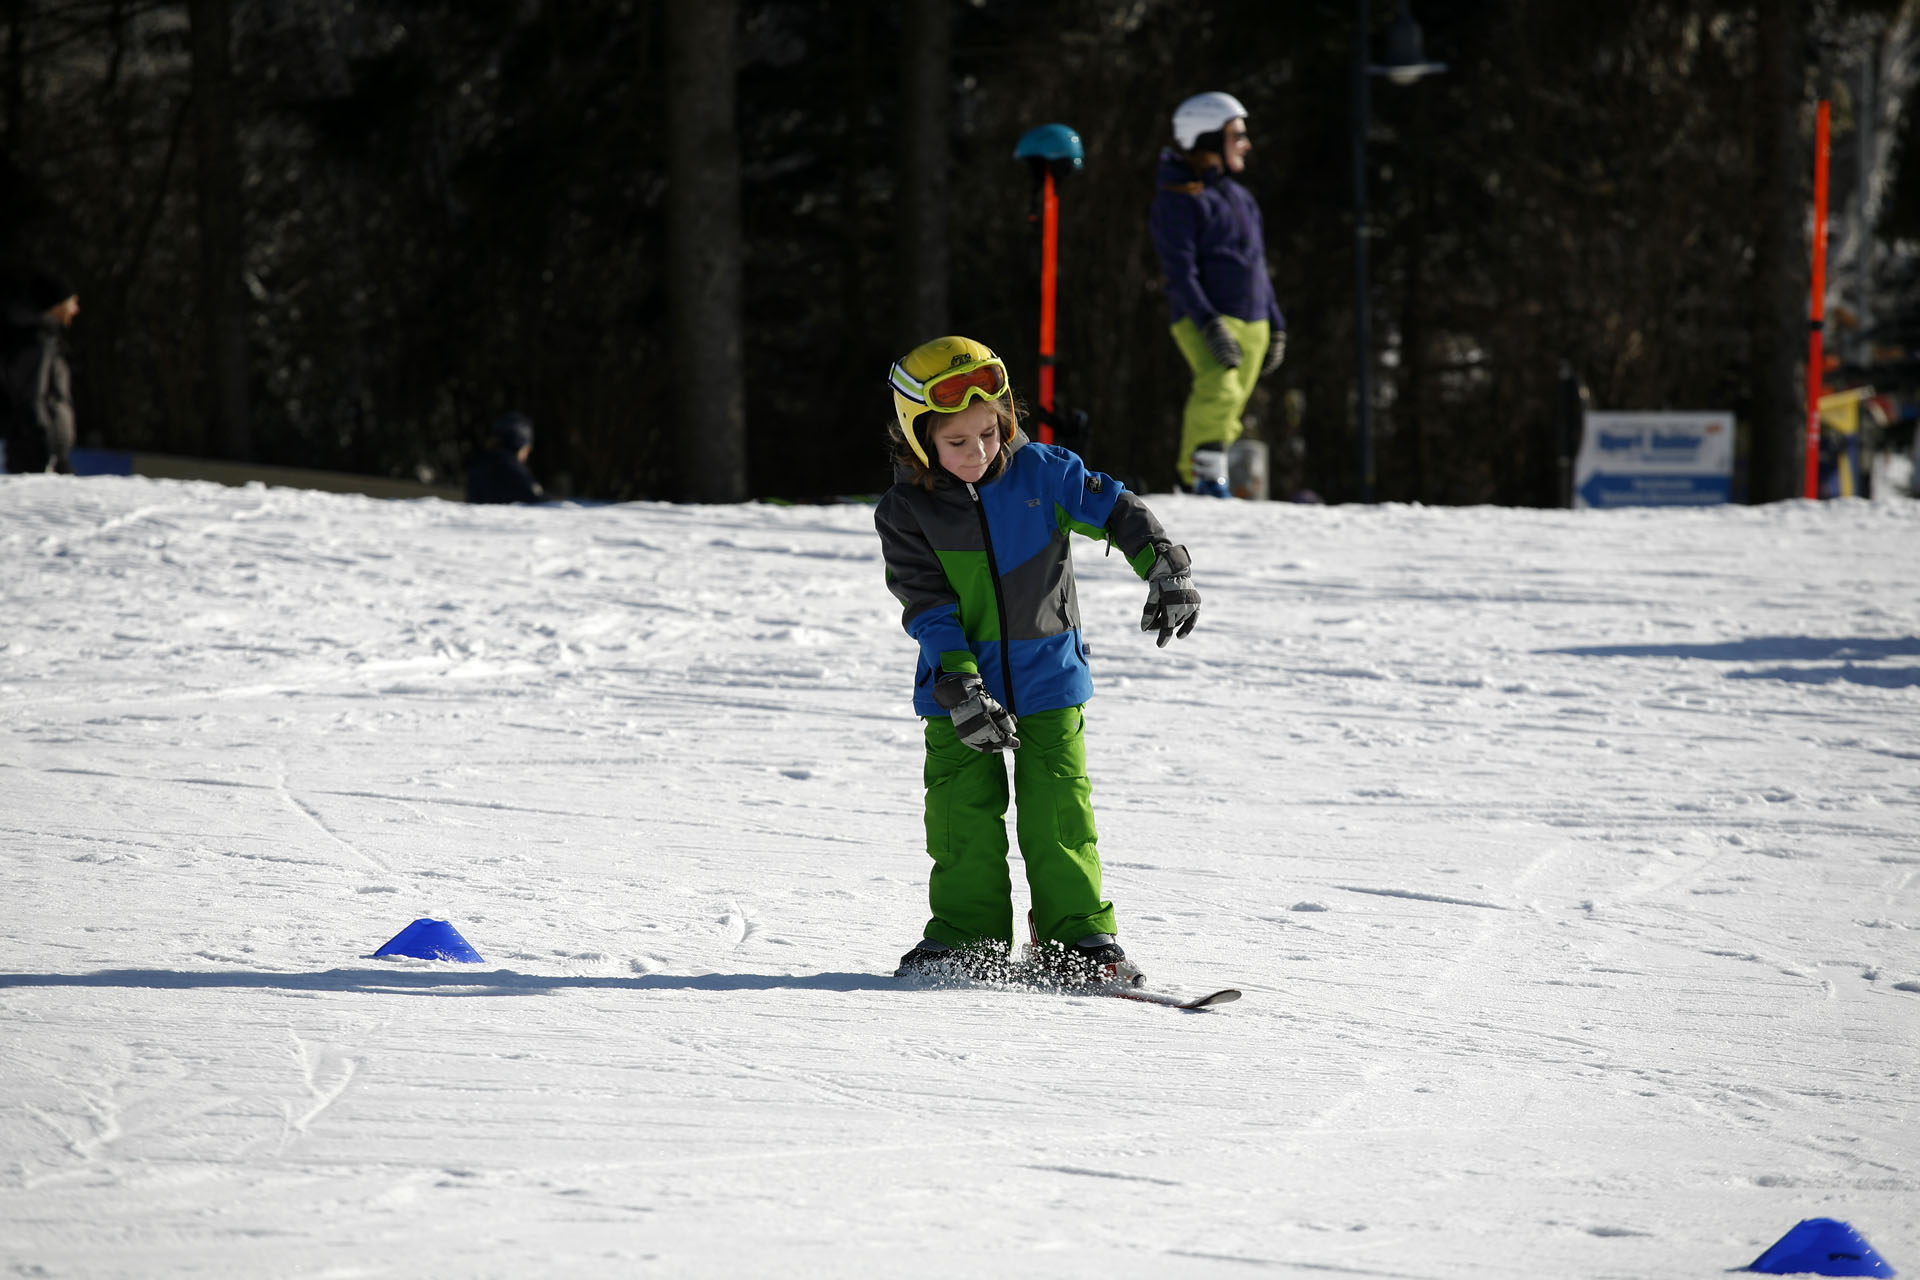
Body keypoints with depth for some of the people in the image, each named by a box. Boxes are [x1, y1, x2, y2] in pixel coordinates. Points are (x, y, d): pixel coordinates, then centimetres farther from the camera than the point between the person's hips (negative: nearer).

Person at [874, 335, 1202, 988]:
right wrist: (960, 687, -22)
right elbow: (928, 606, -13)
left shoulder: (1040, 472, -7)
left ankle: (1081, 940, 3)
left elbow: (1115, 509, 0)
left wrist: (1165, 566, -13)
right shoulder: (906, 511, -8)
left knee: (1058, 813, -4)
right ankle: (967, 940, 9)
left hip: (1048, 676, 0)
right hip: (961, 685, 0)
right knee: (964, 815, -2)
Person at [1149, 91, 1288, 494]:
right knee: (1218, 391, -29)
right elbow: (1179, 269, -14)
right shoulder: (1179, 198, -4)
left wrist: (1276, 325, 22)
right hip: (1205, 317, -8)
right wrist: (1209, 324, -24)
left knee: (1229, 415, 3)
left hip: (1252, 323, 8)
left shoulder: (1240, 198, 22)